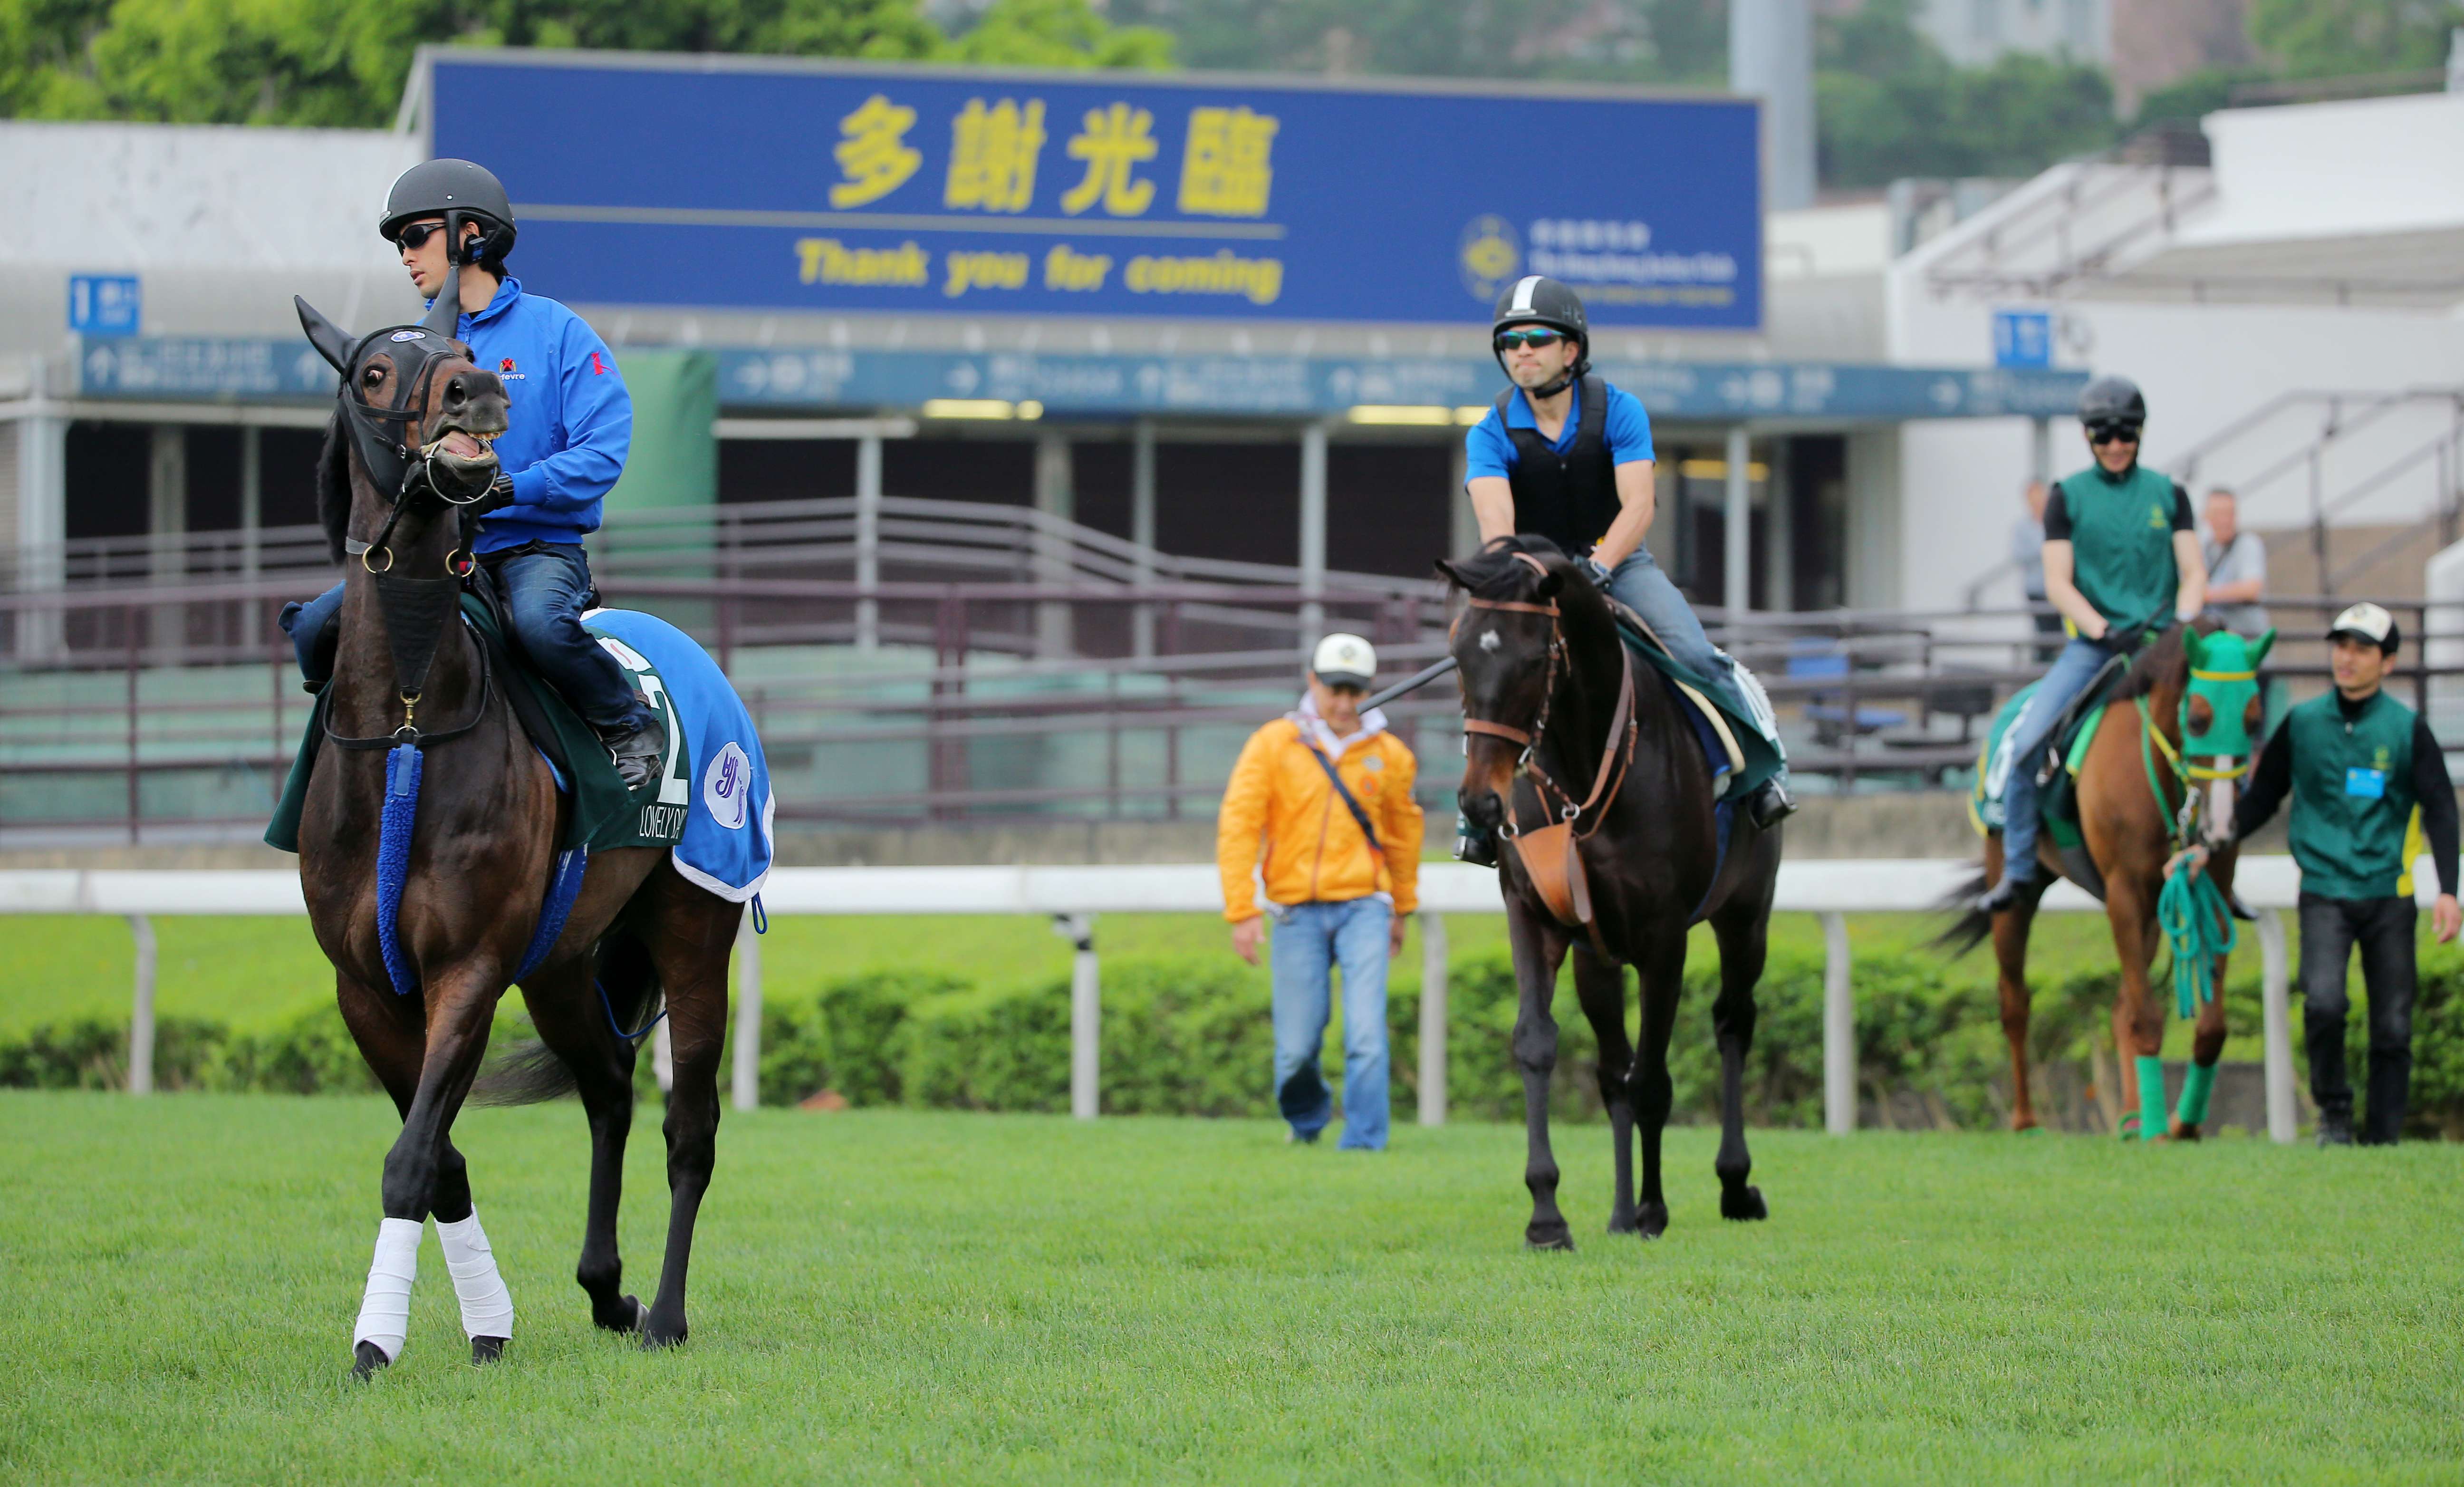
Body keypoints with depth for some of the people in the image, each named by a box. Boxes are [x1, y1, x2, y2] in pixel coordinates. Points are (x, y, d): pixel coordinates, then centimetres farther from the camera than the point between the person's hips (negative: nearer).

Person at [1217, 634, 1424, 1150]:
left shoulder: (1388, 755, 6)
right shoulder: (1273, 745, -1)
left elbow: (1404, 831, 21)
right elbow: (1237, 826, -3)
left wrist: (1402, 909, 27)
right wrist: (1242, 910, -9)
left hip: (1363, 907, 0)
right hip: (1298, 912, 0)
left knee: (1367, 1032, -15)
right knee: (1296, 1045, 2)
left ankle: (1363, 1141, -11)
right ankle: (1307, 1119, 30)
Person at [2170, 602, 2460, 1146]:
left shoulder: (2407, 729, 0)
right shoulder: (2302, 723, 5)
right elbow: (2262, 798, 14)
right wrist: (2211, 847, 3)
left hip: (2388, 895, 0)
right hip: (2324, 891, 0)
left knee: (2393, 1025, 1)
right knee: (2323, 1001, -21)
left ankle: (2383, 1139, 12)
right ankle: (2333, 1109, 1)